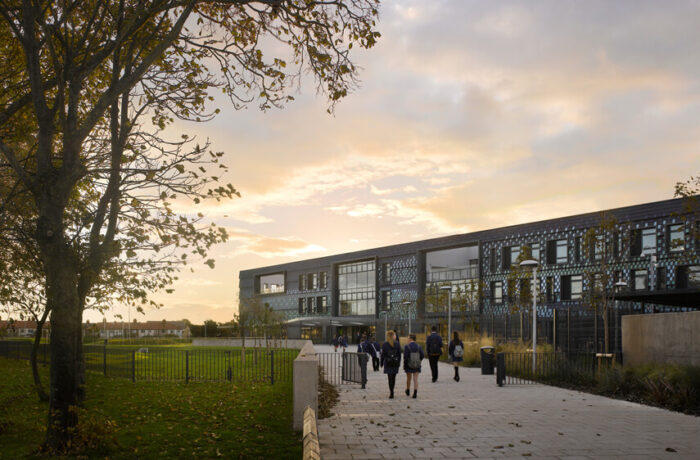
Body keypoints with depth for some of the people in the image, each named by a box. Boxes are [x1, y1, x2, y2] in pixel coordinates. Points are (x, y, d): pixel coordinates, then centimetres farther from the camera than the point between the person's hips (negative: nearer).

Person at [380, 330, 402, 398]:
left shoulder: (385, 344, -8)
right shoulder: (397, 343, -2)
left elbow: (383, 354, -6)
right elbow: (399, 354, 1)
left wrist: (381, 363, 4)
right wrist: (399, 362, 11)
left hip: (388, 363, -2)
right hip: (395, 363, 2)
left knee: (390, 378, 0)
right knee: (393, 377, 15)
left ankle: (391, 393, -6)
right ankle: (391, 391, 26)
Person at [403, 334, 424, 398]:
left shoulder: (407, 346, -11)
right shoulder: (418, 346, 1)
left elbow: (405, 356, -16)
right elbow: (422, 356, -1)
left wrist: (404, 366, -7)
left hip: (409, 365, -2)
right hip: (417, 366, 2)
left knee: (408, 378, 17)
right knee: (415, 379, 1)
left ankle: (408, 391, 36)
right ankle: (415, 393, -12)